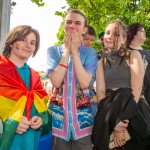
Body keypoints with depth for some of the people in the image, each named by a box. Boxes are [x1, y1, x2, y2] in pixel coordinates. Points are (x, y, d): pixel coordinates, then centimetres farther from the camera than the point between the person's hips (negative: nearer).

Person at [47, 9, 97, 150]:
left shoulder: (90, 52, 1)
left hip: (82, 115, 0)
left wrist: (74, 50, -12)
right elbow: (56, 81, -12)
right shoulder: (53, 51, 3)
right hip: (58, 114, 0)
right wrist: (66, 50, -10)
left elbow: (85, 83, -15)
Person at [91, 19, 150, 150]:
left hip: (133, 110, -2)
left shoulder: (133, 55, 5)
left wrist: (123, 121, -19)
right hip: (109, 109, 2)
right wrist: (114, 123, -18)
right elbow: (100, 91, -2)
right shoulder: (101, 62, 13)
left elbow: (137, 89, -7)